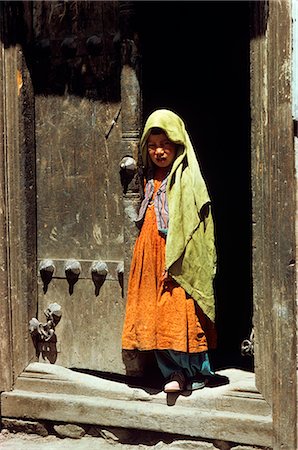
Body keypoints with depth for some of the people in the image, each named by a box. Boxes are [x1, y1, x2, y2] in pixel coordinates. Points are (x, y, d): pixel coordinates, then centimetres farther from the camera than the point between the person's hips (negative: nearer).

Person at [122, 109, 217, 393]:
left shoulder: (187, 178, -7)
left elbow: (193, 225, -13)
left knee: (180, 315, -7)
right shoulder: (151, 180, 15)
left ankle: (197, 372, 5)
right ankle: (174, 372, 14)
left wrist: (173, 263, -18)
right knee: (155, 319, 5)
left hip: (179, 262, -7)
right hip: (150, 259, 7)